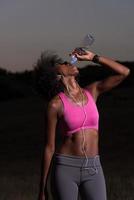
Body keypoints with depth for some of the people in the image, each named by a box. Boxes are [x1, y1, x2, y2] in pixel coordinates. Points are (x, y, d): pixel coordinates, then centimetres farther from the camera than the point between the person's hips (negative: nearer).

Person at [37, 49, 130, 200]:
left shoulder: (92, 92, 7)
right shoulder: (56, 104, -6)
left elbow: (124, 72, 1)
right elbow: (49, 147, -3)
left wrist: (93, 57, 2)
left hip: (93, 168, 4)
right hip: (66, 168, -4)